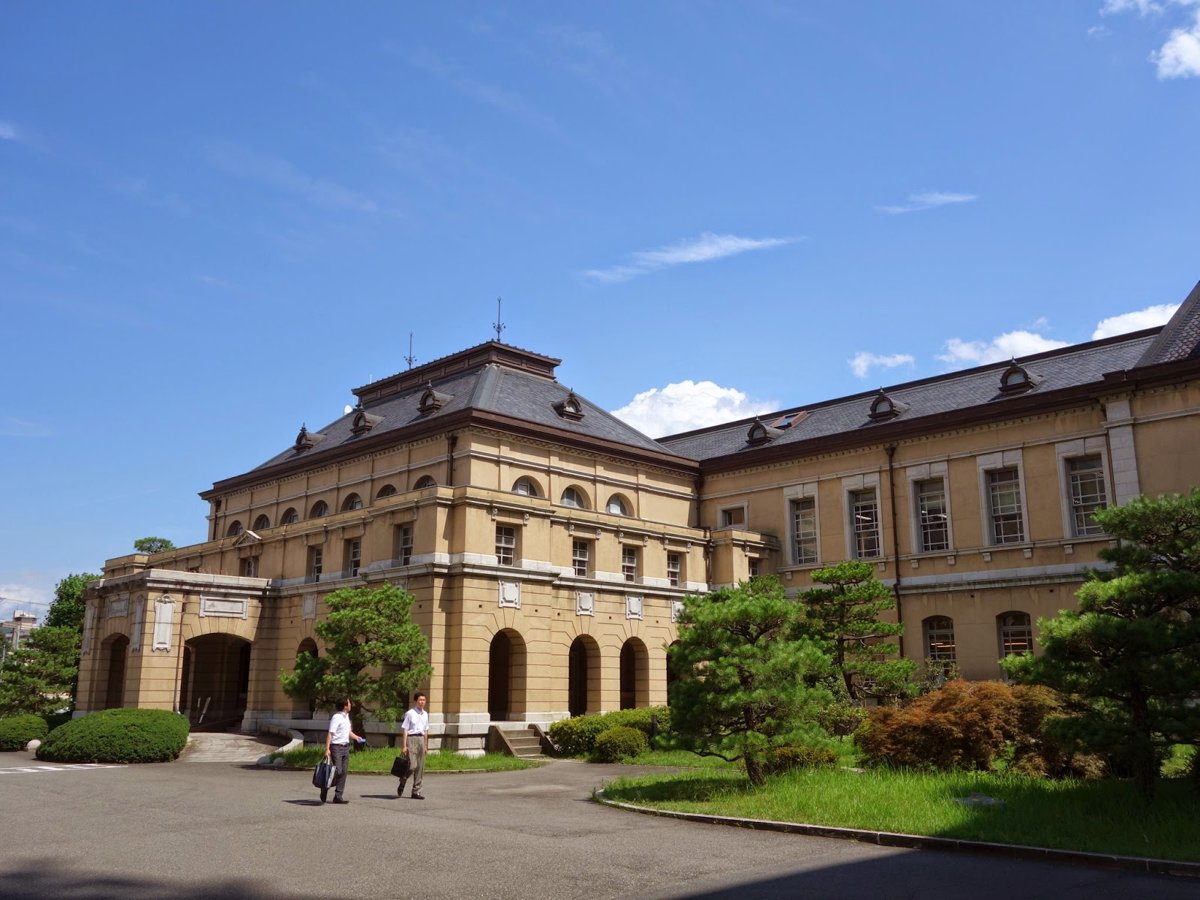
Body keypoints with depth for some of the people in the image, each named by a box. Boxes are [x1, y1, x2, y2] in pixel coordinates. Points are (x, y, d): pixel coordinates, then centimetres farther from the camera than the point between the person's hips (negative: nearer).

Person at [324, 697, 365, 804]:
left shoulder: (347, 716, 14)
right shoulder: (336, 717, -13)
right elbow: (330, 733, -19)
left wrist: (356, 737, 14)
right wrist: (327, 749, -25)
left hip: (345, 746, 8)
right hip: (336, 747, -8)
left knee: (343, 772, 4)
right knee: (337, 771, -10)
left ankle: (338, 796, 6)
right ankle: (324, 789, 12)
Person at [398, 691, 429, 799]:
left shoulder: (425, 714, 13)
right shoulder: (410, 713, -7)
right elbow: (405, 729, -9)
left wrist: (426, 745, 18)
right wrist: (404, 745, -14)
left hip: (421, 739, 7)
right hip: (411, 739, -7)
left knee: (420, 767, 5)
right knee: (412, 766, -13)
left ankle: (416, 791, 12)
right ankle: (401, 785, 12)